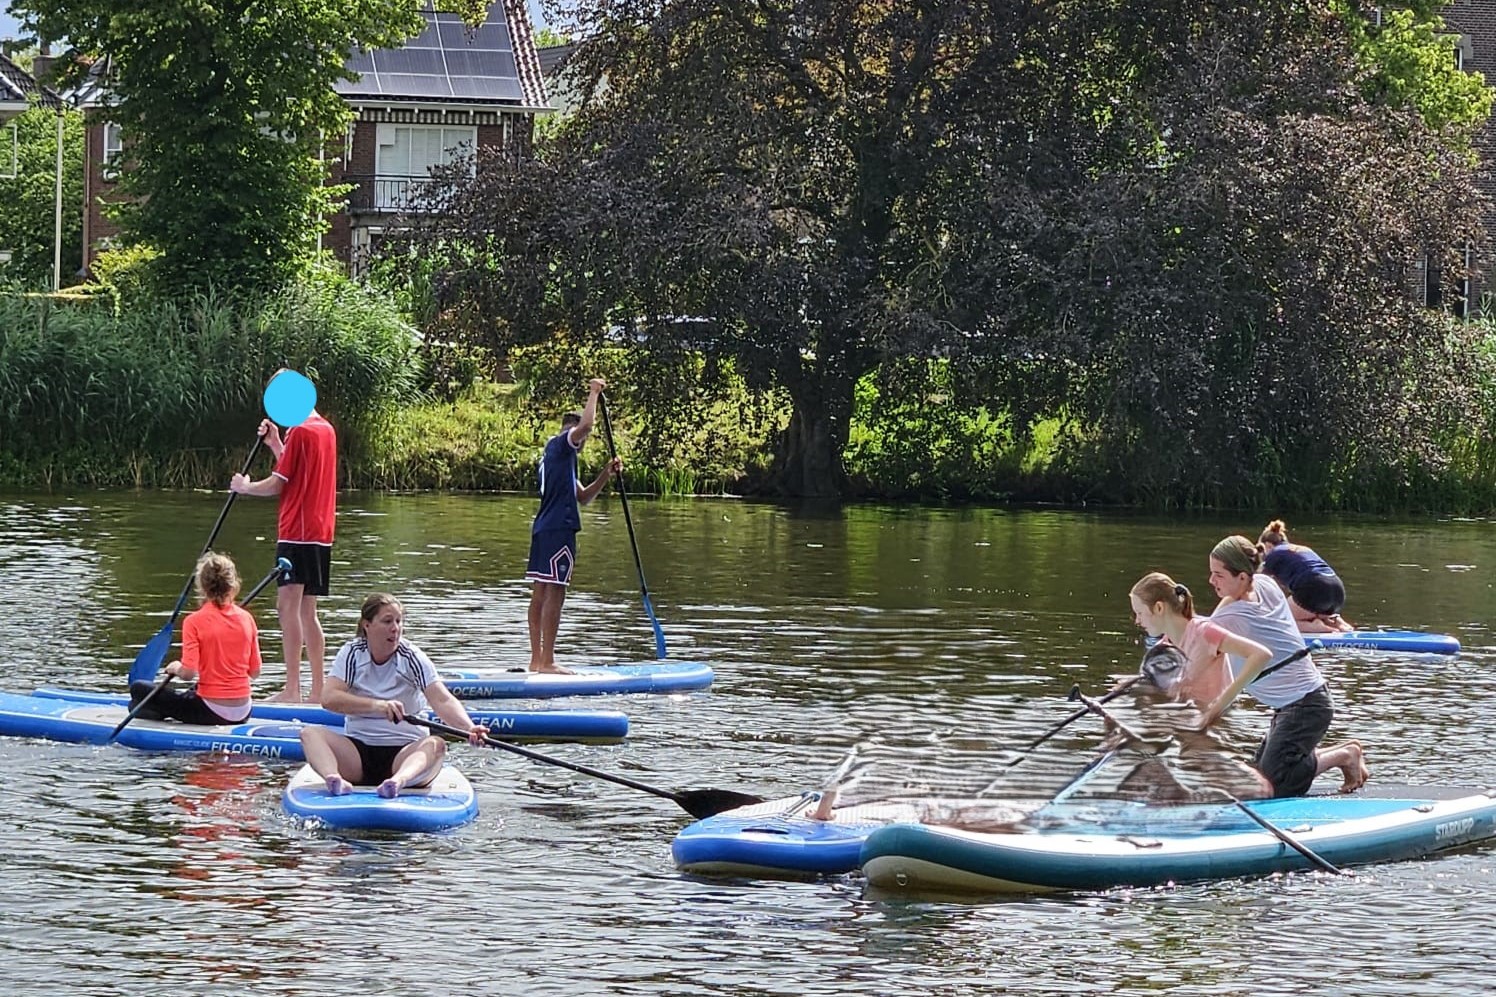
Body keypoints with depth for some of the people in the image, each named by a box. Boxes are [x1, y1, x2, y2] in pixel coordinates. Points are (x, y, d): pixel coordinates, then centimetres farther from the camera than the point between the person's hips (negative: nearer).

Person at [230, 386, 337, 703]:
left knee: (288, 606, -13)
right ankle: (317, 690, 13)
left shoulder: (300, 432, -13)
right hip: (321, 534, 10)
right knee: (307, 612, 12)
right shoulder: (326, 430, 15)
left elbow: (276, 485, -10)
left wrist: (244, 487, 8)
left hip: (297, 532, -9)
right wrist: (275, 444, 17)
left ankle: (292, 689, -20)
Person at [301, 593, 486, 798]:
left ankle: (399, 780, -62)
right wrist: (376, 705, -30)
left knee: (436, 744, -32)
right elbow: (329, 699, -15)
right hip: (357, 751, 1)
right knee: (310, 733, -22)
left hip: (405, 749, -1)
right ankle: (334, 779, -52)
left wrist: (469, 728, -36)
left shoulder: (413, 658, -1)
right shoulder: (351, 654, 1)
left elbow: (443, 700, -15)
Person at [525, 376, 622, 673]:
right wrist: (594, 393, -9)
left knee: (540, 593, 9)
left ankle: (537, 660, 11)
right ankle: (547, 661, -12)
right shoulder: (561, 445, -3)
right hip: (558, 529, -10)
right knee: (555, 593, -10)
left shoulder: (556, 454, 25)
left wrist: (605, 475, 13)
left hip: (543, 528, 10)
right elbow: (585, 424, -23)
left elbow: (583, 497, 26)